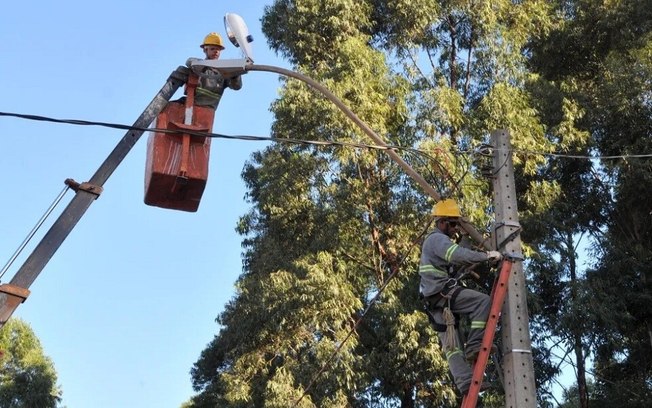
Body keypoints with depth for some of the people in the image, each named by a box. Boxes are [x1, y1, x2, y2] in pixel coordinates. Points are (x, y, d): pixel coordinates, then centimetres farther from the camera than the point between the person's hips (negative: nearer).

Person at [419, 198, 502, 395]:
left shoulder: (436, 241, 29)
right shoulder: (437, 238, -7)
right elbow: (459, 255, -24)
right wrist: (486, 256, -22)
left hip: (435, 300, 11)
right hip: (442, 293, -11)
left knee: (451, 345, 4)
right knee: (483, 301, -18)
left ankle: (465, 382, 1)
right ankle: (474, 344, -18)